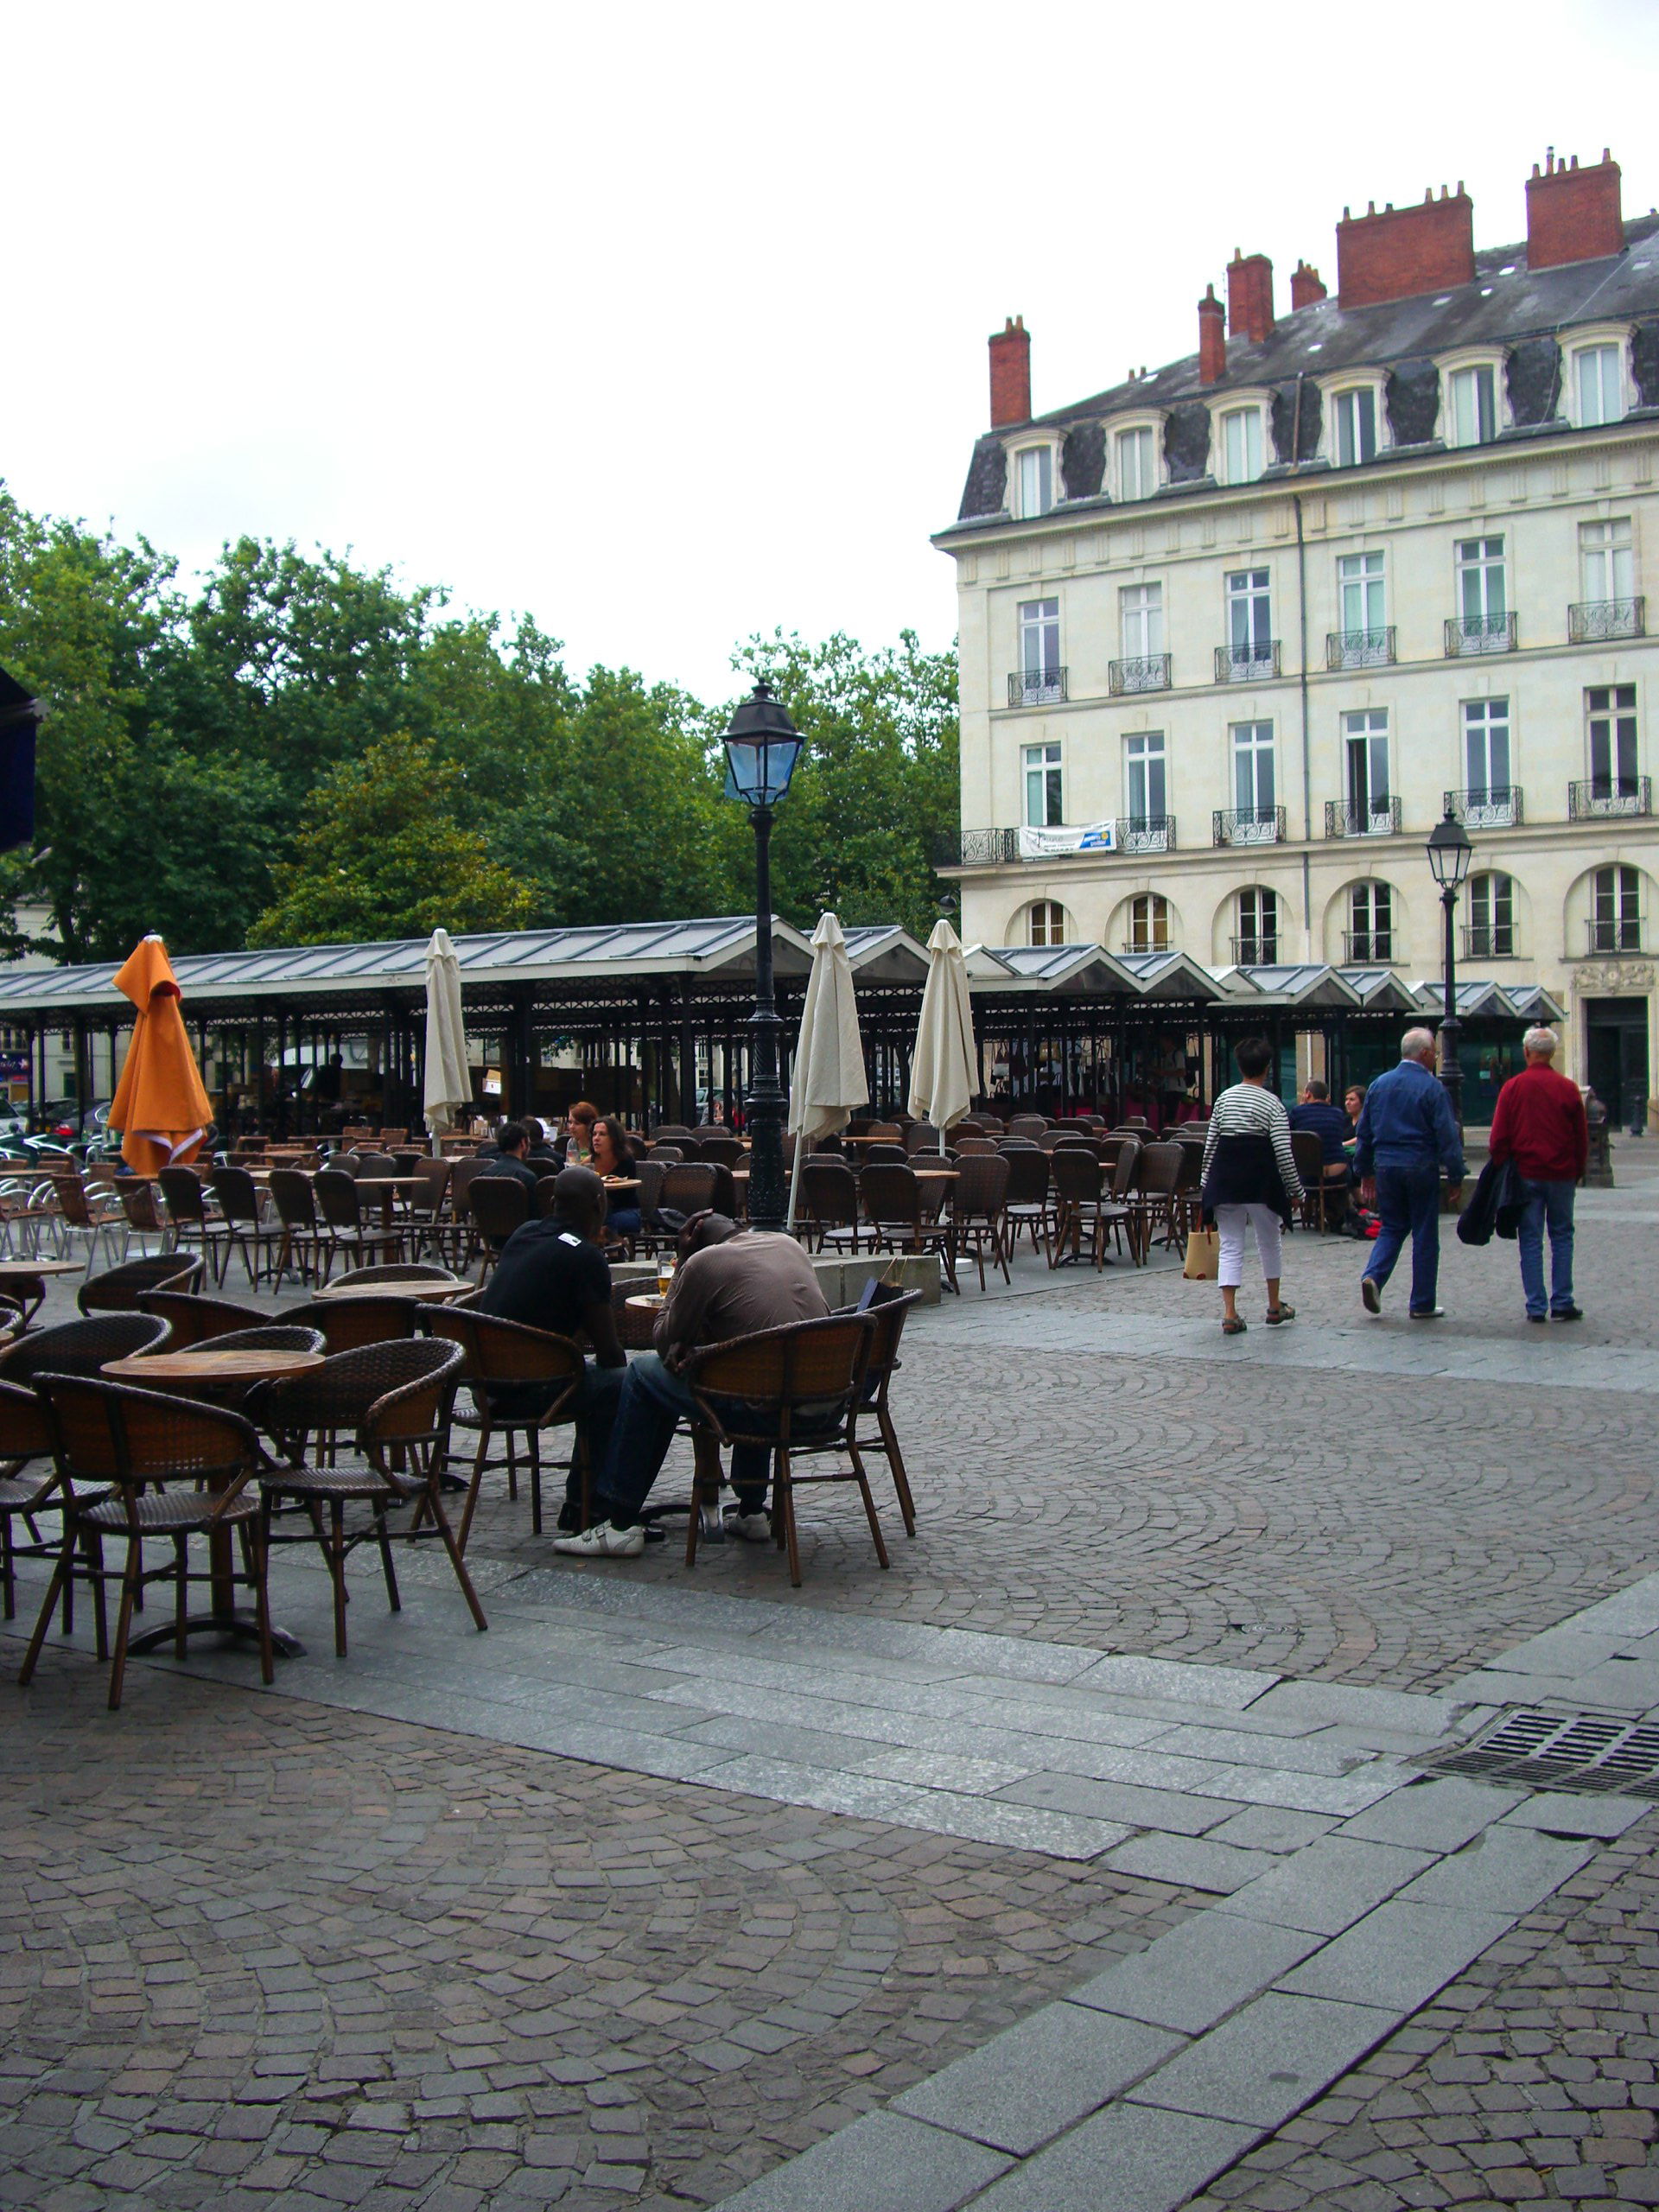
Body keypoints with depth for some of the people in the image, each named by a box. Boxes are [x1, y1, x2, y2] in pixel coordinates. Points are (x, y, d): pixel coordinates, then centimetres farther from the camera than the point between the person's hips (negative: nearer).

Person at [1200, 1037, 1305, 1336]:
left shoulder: (1224, 1098, 7)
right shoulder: (1273, 1104, -4)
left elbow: (1210, 1145, 8)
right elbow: (1284, 1153, -9)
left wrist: (1205, 1184, 16)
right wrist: (1296, 1191, -1)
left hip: (1224, 1174, 3)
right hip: (1260, 1176, -3)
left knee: (1230, 1247, 3)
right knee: (1269, 1243, 16)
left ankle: (1229, 1314, -6)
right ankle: (1274, 1307, 28)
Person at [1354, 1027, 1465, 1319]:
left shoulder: (1379, 1085, 7)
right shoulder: (1432, 1087, -10)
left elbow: (1364, 1133, 12)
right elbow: (1447, 1136, -11)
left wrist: (1365, 1172, 19)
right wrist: (1456, 1177, -5)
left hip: (1385, 1166, 5)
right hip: (1421, 1168, -5)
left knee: (1392, 1227, 17)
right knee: (1425, 1235, 5)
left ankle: (1373, 1276, -8)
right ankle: (1422, 1304, 10)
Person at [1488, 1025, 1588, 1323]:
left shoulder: (1513, 1088, -4)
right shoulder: (1569, 1088, -2)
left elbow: (1498, 1137, -3)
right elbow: (1582, 1137, 4)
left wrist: (1501, 1168, 9)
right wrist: (1577, 1170, 16)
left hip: (1526, 1175, -1)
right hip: (1561, 1175, 1)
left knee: (1531, 1240, 4)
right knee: (1562, 1237, 10)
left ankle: (1536, 1306, 3)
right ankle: (1562, 1303, 8)